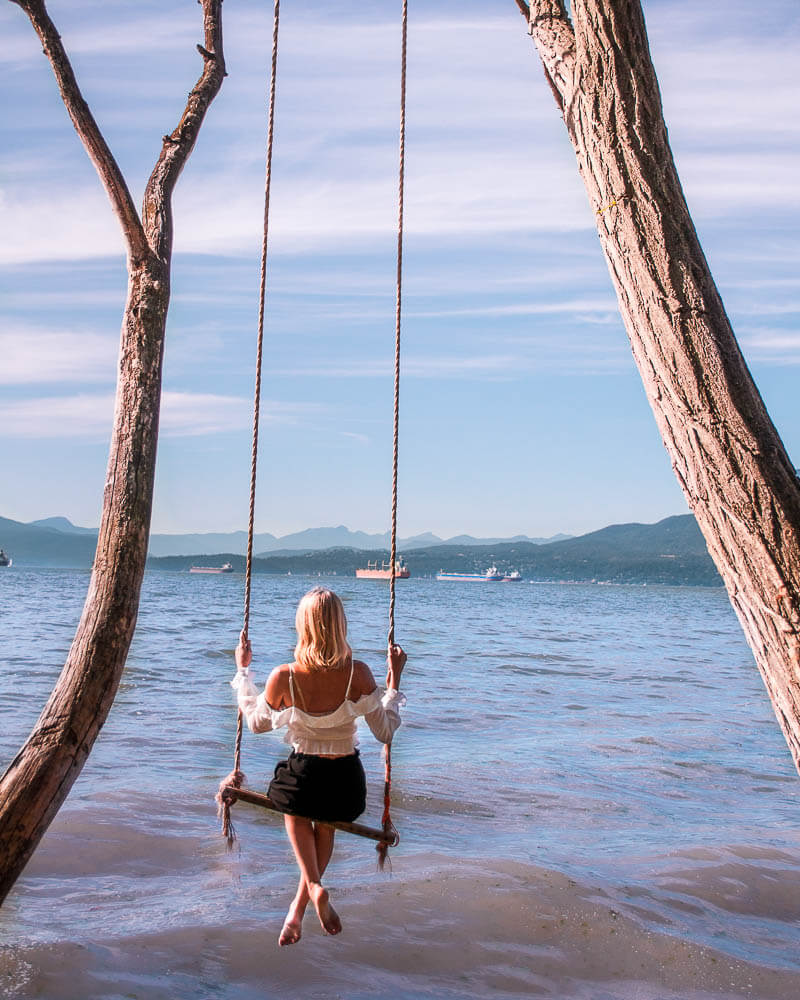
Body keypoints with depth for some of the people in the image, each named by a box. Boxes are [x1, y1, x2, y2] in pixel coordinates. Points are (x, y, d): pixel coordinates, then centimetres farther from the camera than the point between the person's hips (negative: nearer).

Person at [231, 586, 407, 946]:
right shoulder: (358, 674, -19)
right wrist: (394, 679, 2)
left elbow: (257, 723, 4)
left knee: (296, 814, 34)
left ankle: (313, 886, 10)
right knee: (325, 825, 34)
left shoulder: (283, 677, -18)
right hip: (346, 780, 1)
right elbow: (385, 731, -5)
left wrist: (242, 670, 12)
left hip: (301, 777, -1)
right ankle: (299, 905, 30)